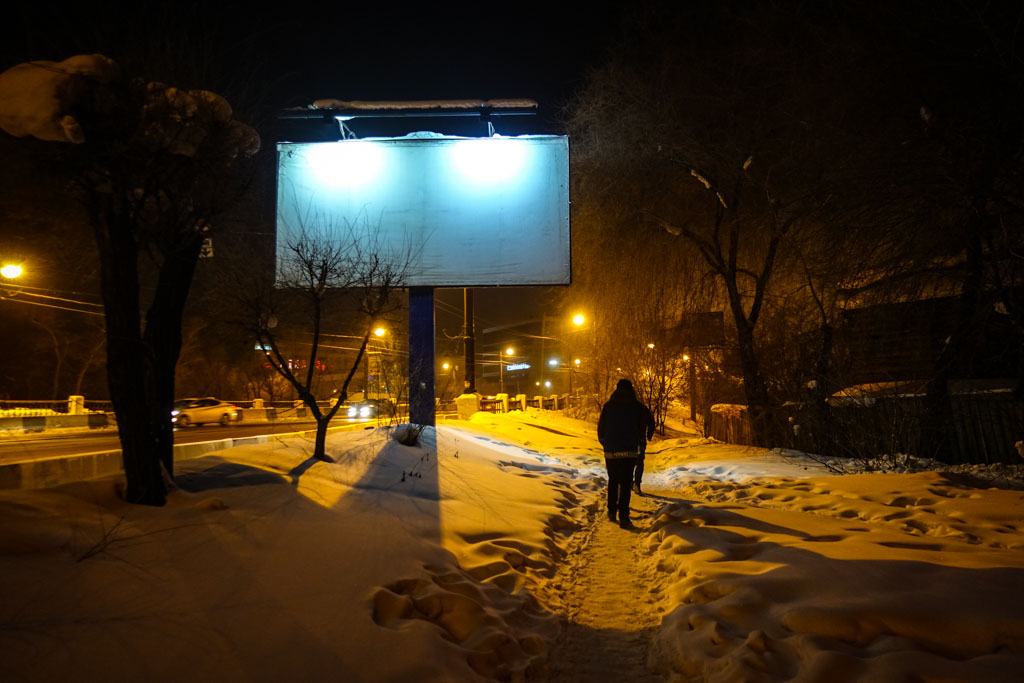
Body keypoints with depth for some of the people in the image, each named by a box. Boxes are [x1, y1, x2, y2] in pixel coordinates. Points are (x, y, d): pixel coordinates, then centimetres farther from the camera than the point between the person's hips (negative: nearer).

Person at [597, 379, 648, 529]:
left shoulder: (608, 406, 4)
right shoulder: (638, 407, 0)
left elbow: (601, 429, 6)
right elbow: (642, 430, 5)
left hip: (610, 451, 2)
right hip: (629, 451, -2)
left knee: (613, 481, 18)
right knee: (626, 483, -1)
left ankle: (611, 511, 24)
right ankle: (623, 516, -9)